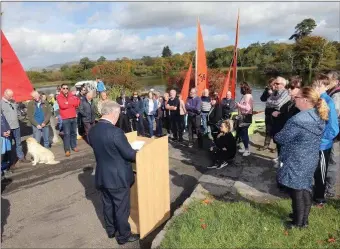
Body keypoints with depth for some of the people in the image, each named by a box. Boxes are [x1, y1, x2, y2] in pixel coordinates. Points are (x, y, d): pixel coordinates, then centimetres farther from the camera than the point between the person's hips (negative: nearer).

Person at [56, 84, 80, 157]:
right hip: (65, 118, -4)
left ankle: (74, 146, 24)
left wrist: (67, 103, -12)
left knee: (74, 132, 12)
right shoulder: (59, 97, -3)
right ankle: (67, 150, -2)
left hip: (74, 117, 5)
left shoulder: (71, 95, 10)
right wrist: (72, 103, -8)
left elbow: (77, 103, -3)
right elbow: (63, 105, -18)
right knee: (67, 134, -5)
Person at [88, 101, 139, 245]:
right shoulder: (115, 132, -26)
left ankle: (111, 230, 41)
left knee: (107, 204, 23)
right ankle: (123, 236, 27)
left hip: (102, 176, 8)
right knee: (122, 207, 11)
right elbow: (129, 154, -19)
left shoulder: (92, 131, -2)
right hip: (118, 177, -7)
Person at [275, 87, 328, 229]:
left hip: (296, 162, -8)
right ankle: (303, 218, 37)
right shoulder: (319, 117, 0)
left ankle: (298, 222, 25)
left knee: (296, 192, 8)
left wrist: (276, 136, 3)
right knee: (305, 189, 20)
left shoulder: (298, 120, -28)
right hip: (310, 160, 8)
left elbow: (281, 139, -19)